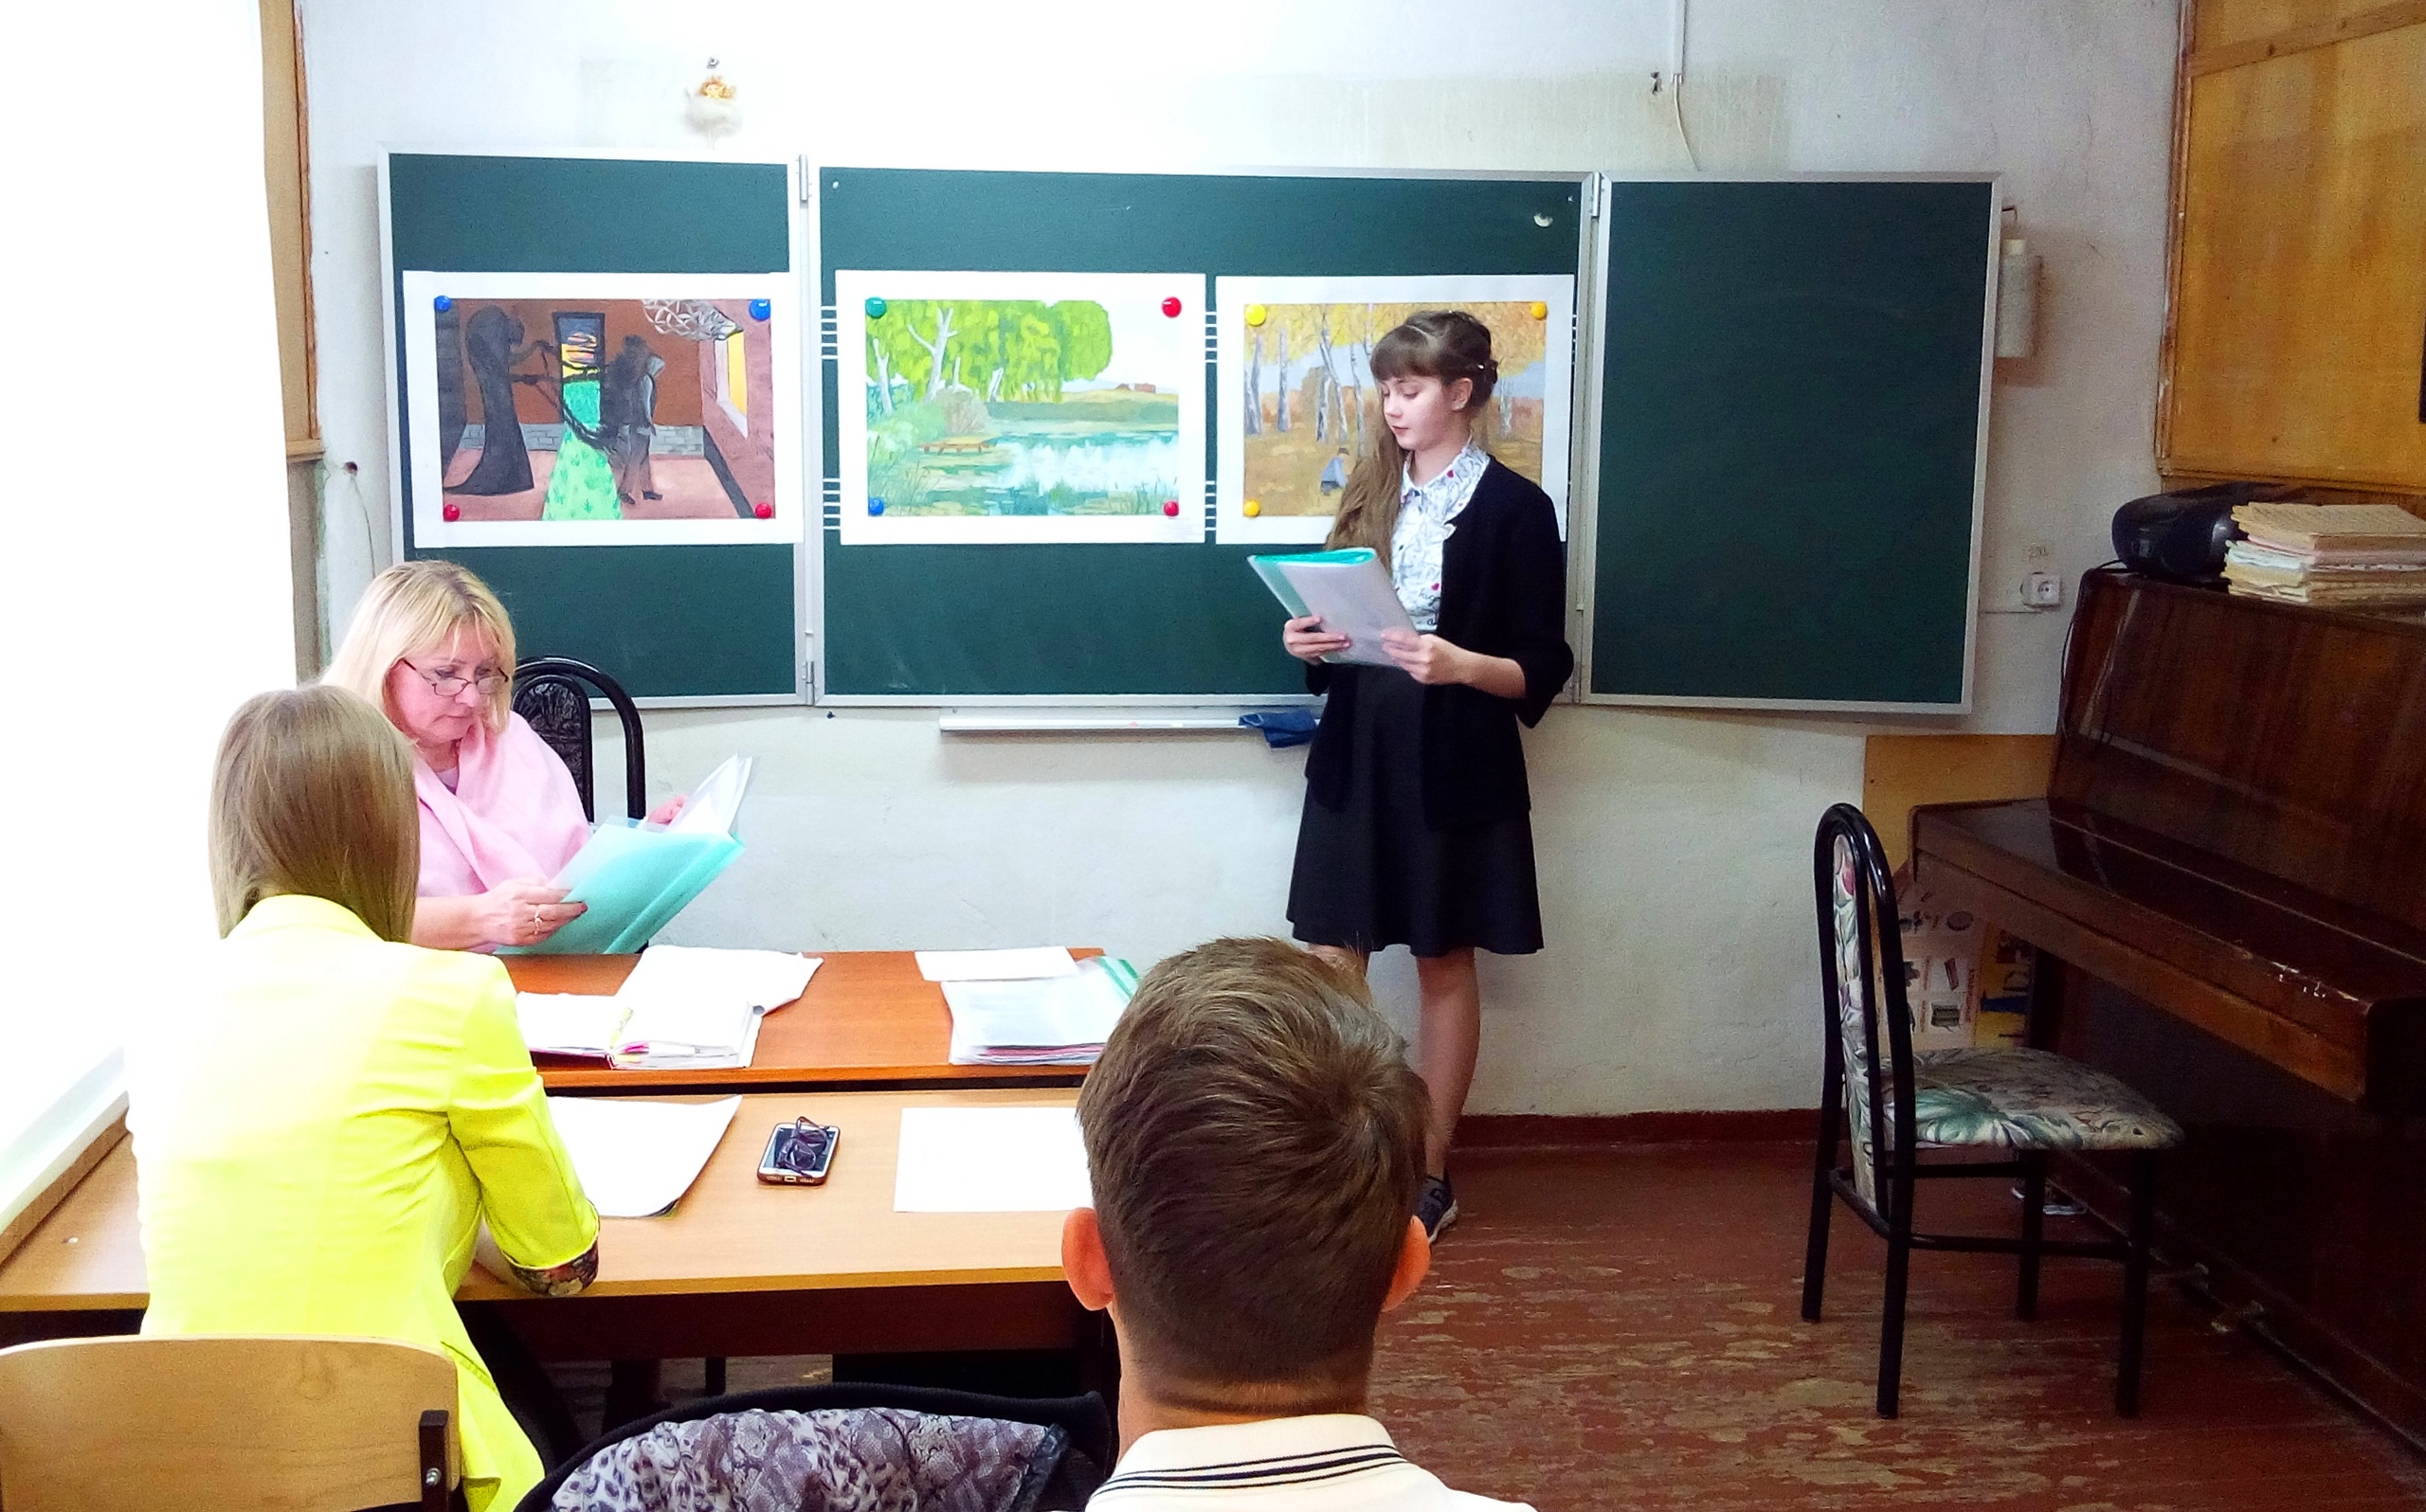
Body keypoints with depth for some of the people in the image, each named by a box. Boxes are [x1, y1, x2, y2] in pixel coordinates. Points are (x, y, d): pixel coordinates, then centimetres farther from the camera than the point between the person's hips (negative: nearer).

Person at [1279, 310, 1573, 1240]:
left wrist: (1461, 665, -25)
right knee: (1332, 960, 1)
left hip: (1454, 764, -4)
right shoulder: (1371, 495, 10)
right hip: (1356, 752, 4)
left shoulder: (1515, 509, -5)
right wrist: (1308, 643, -5)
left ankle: (1430, 1173, 17)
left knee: (1444, 962, 6)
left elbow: (1543, 668, -7)